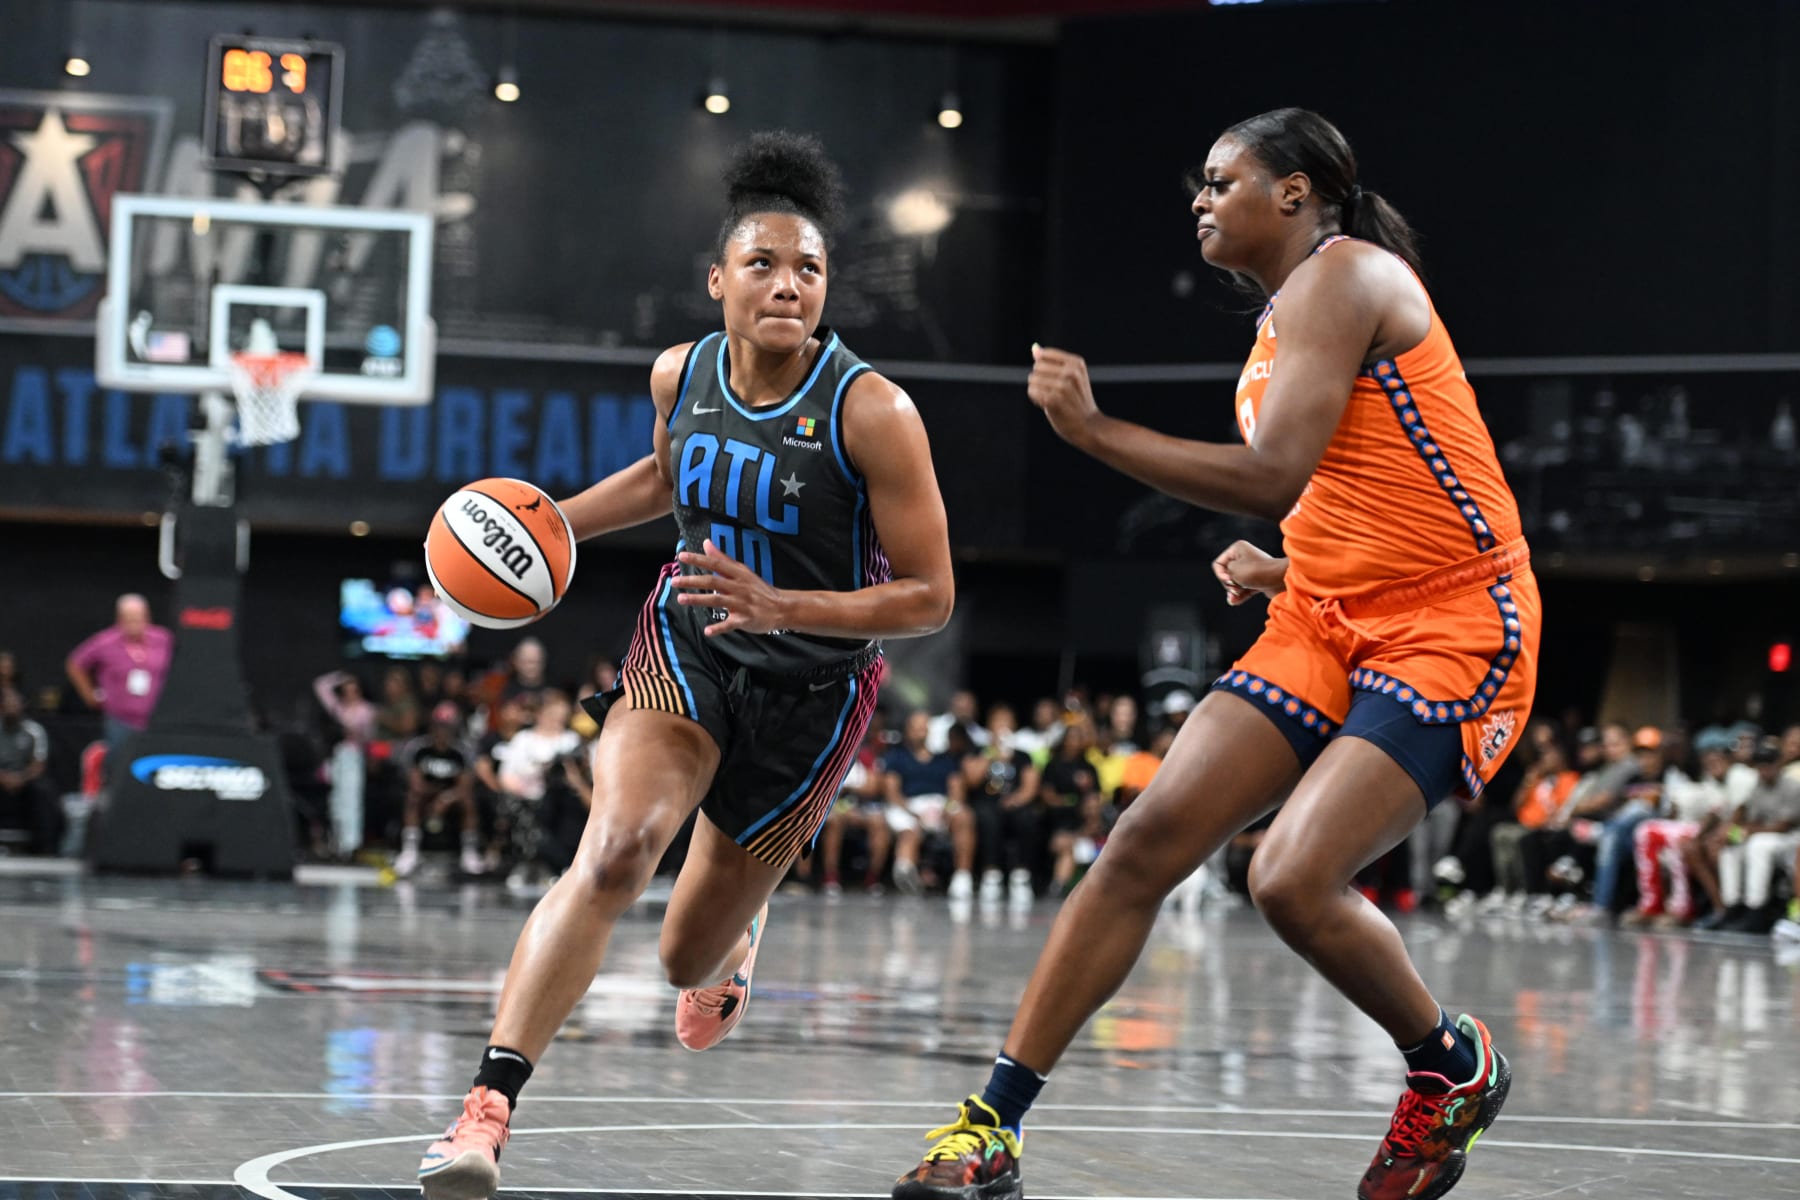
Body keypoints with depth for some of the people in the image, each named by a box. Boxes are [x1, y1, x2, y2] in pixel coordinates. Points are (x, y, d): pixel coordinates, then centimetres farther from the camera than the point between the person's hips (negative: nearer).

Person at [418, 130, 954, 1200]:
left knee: (690, 958, 11)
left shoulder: (872, 412, -22)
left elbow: (930, 599, -18)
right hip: (686, 643, 2)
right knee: (615, 851, -29)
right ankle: (489, 1108, -31)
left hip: (812, 688, -2)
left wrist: (781, 607, -30)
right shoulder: (682, 375, -7)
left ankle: (739, 929, 52)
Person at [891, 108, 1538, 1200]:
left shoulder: (1343, 274, -11)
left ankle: (1455, 1067, 7)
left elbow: (1271, 474, -23)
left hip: (1452, 629, -9)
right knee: (1148, 839, -5)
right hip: (1330, 621, 9)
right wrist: (1280, 576, 11)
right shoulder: (1284, 322, 19)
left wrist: (1093, 429, -17)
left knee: (1294, 881, -22)